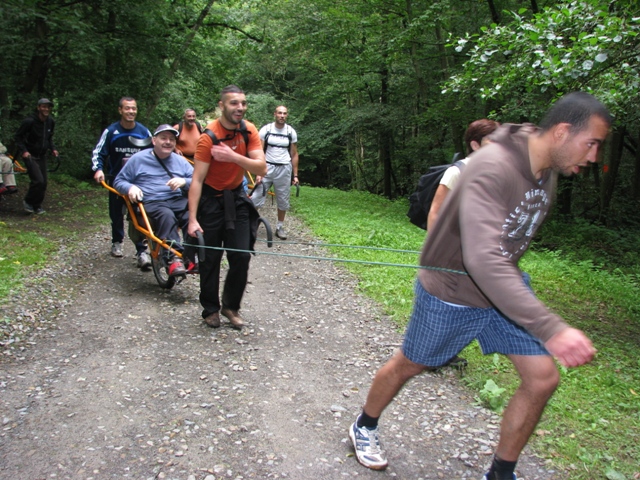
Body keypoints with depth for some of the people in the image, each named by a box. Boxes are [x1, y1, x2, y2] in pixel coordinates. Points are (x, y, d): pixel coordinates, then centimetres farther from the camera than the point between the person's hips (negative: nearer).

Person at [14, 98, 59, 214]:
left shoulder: (51, 122, 2)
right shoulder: (29, 121, -17)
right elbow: (18, 136, -8)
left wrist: (52, 148, 3)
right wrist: (23, 151, -19)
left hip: (42, 156, 6)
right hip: (30, 155, -6)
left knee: (43, 183, 4)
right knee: (38, 180, -16)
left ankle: (37, 206, 19)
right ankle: (28, 202, 6)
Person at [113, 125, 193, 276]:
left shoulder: (180, 161, 21)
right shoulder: (138, 159, 13)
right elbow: (119, 181, 16)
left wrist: (184, 181, -9)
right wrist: (130, 187, -7)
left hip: (178, 201, 2)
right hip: (152, 203, -2)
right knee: (166, 215, -39)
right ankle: (173, 258, -44)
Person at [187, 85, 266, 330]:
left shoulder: (248, 130, -6)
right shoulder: (209, 136, -20)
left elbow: (261, 169, -14)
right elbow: (197, 179, -22)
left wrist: (233, 156, -29)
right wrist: (192, 219, -27)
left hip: (237, 197, 4)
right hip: (211, 200, -4)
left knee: (241, 256, -1)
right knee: (210, 258, 2)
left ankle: (231, 306, 17)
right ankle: (210, 309, 20)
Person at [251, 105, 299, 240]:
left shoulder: (291, 132, 3)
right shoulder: (266, 129, -2)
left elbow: (294, 155, 8)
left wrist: (295, 175, 4)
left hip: (284, 169, 2)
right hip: (267, 167, -2)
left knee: (283, 200, 8)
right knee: (256, 198, -8)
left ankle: (280, 227, 22)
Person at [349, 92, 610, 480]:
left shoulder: (548, 171, -3)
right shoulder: (493, 169, -33)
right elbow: (482, 260, -45)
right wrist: (551, 328, -49)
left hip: (504, 286, 8)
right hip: (451, 292, -7)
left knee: (543, 378, 2)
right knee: (409, 365, 13)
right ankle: (365, 428, 43)